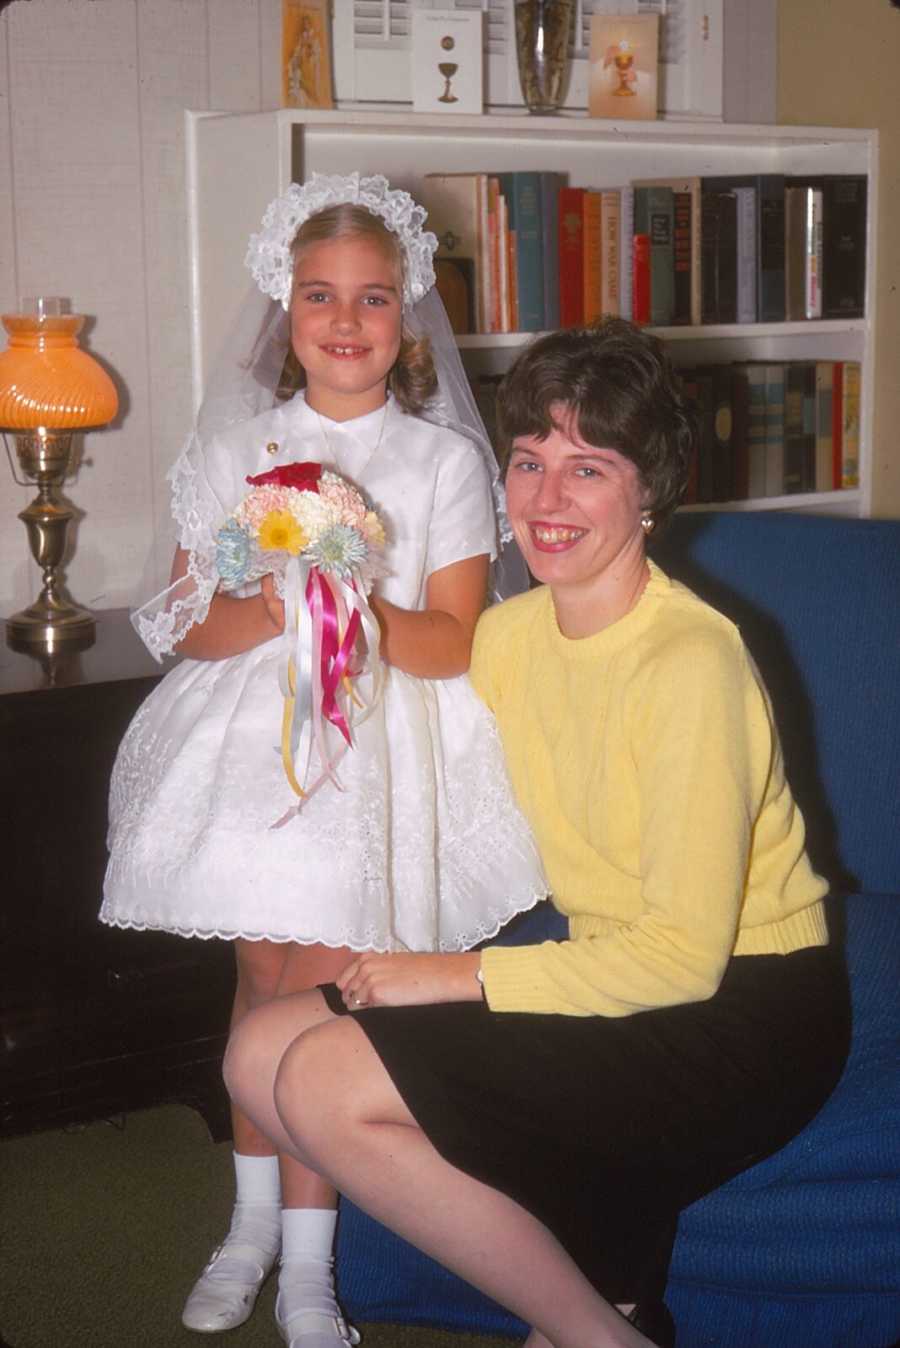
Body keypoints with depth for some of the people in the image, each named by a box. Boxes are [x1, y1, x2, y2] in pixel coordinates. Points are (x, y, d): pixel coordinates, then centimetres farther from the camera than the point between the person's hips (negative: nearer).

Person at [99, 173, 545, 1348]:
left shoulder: (445, 458, 1)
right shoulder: (235, 446, 7)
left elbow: (454, 643, -5)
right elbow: (192, 627, 3)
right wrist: (269, 606, -17)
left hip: (382, 739, -2)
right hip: (254, 728, 2)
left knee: (322, 983, -6)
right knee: (265, 975, 4)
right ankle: (256, 1225, 24)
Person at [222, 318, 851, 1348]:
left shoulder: (691, 661, -20)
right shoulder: (505, 635, 4)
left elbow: (685, 954, -22)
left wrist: (457, 975, -17)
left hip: (743, 1013, -8)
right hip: (619, 978, 8)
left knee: (328, 1086, -19)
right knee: (262, 1053, -2)